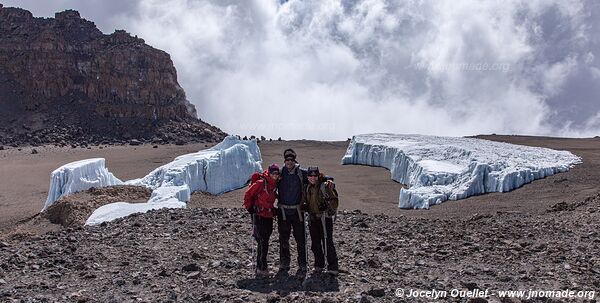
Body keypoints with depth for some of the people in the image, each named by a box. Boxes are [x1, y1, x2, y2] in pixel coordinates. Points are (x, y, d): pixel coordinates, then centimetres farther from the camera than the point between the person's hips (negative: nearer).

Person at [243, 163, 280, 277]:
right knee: (262, 243, -10)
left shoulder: (275, 185, 9)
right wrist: (249, 208, -7)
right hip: (259, 216, -7)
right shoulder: (261, 183, -14)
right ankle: (262, 268, -7)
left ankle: (260, 267, 20)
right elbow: (248, 195, -8)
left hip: (269, 216, 7)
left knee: (264, 242, 12)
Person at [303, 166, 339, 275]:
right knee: (315, 243, 12)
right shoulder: (307, 188, 11)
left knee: (327, 242, -12)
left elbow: (334, 199, -10)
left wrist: (331, 211, -15)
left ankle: (333, 267, -10)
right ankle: (319, 265, 25)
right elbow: (303, 200, 24)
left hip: (324, 218, -7)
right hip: (312, 218, 7)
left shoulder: (324, 186, -9)